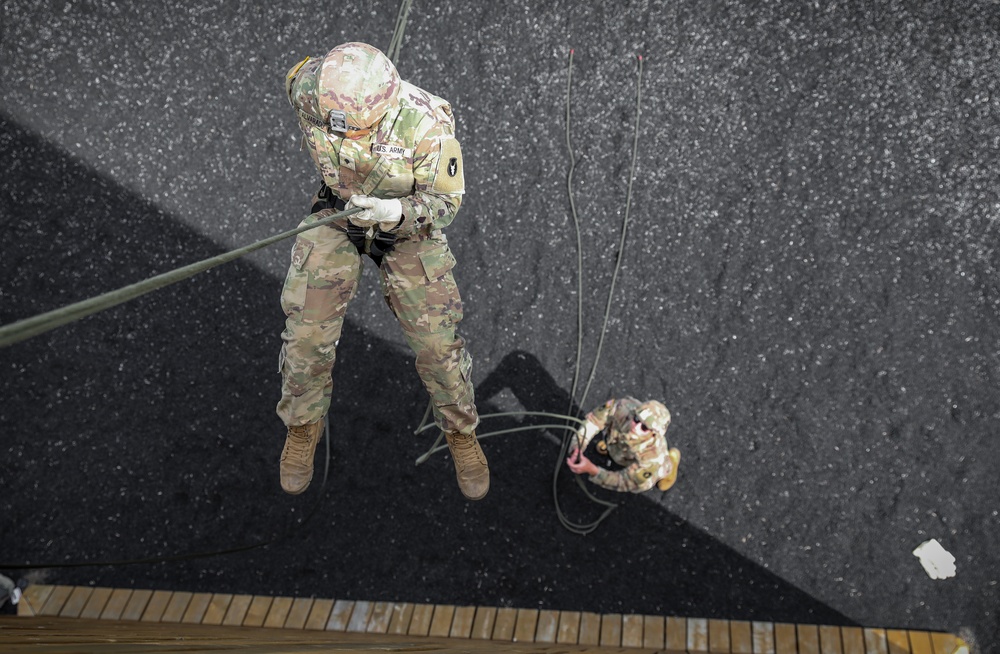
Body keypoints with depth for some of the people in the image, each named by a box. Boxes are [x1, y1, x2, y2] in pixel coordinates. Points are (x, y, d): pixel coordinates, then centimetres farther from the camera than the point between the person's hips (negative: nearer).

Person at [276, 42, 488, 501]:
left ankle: (461, 431, 25)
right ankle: (303, 426, 25)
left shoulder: (427, 124, -33)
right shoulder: (309, 90, -24)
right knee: (306, 333, -3)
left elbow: (446, 201, -21)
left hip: (408, 225, -2)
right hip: (336, 213, 2)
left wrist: (397, 211, -42)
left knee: (437, 341, -2)